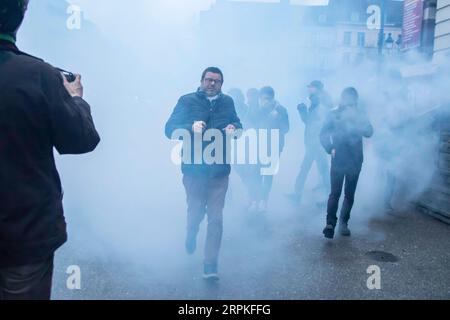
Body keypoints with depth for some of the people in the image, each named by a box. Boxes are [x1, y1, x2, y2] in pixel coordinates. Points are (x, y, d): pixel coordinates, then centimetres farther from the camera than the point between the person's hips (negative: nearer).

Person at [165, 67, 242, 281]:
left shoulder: (227, 102, 6)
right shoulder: (187, 101, -2)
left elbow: (237, 125, 16)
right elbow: (170, 129, -7)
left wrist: (234, 129, -9)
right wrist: (191, 128, -26)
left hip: (219, 169, 2)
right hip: (194, 168, -1)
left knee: (216, 218, 1)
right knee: (195, 212, 12)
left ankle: (210, 265, 11)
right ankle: (191, 236, 47)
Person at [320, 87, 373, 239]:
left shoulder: (360, 114, 3)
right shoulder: (334, 114, 0)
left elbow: (369, 132, -11)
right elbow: (323, 134, 0)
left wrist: (354, 118, -21)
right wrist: (330, 149, -15)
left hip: (355, 160, 2)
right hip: (338, 159, -2)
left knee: (350, 194, 8)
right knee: (335, 193, -10)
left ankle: (343, 222, 19)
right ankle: (330, 223, -10)